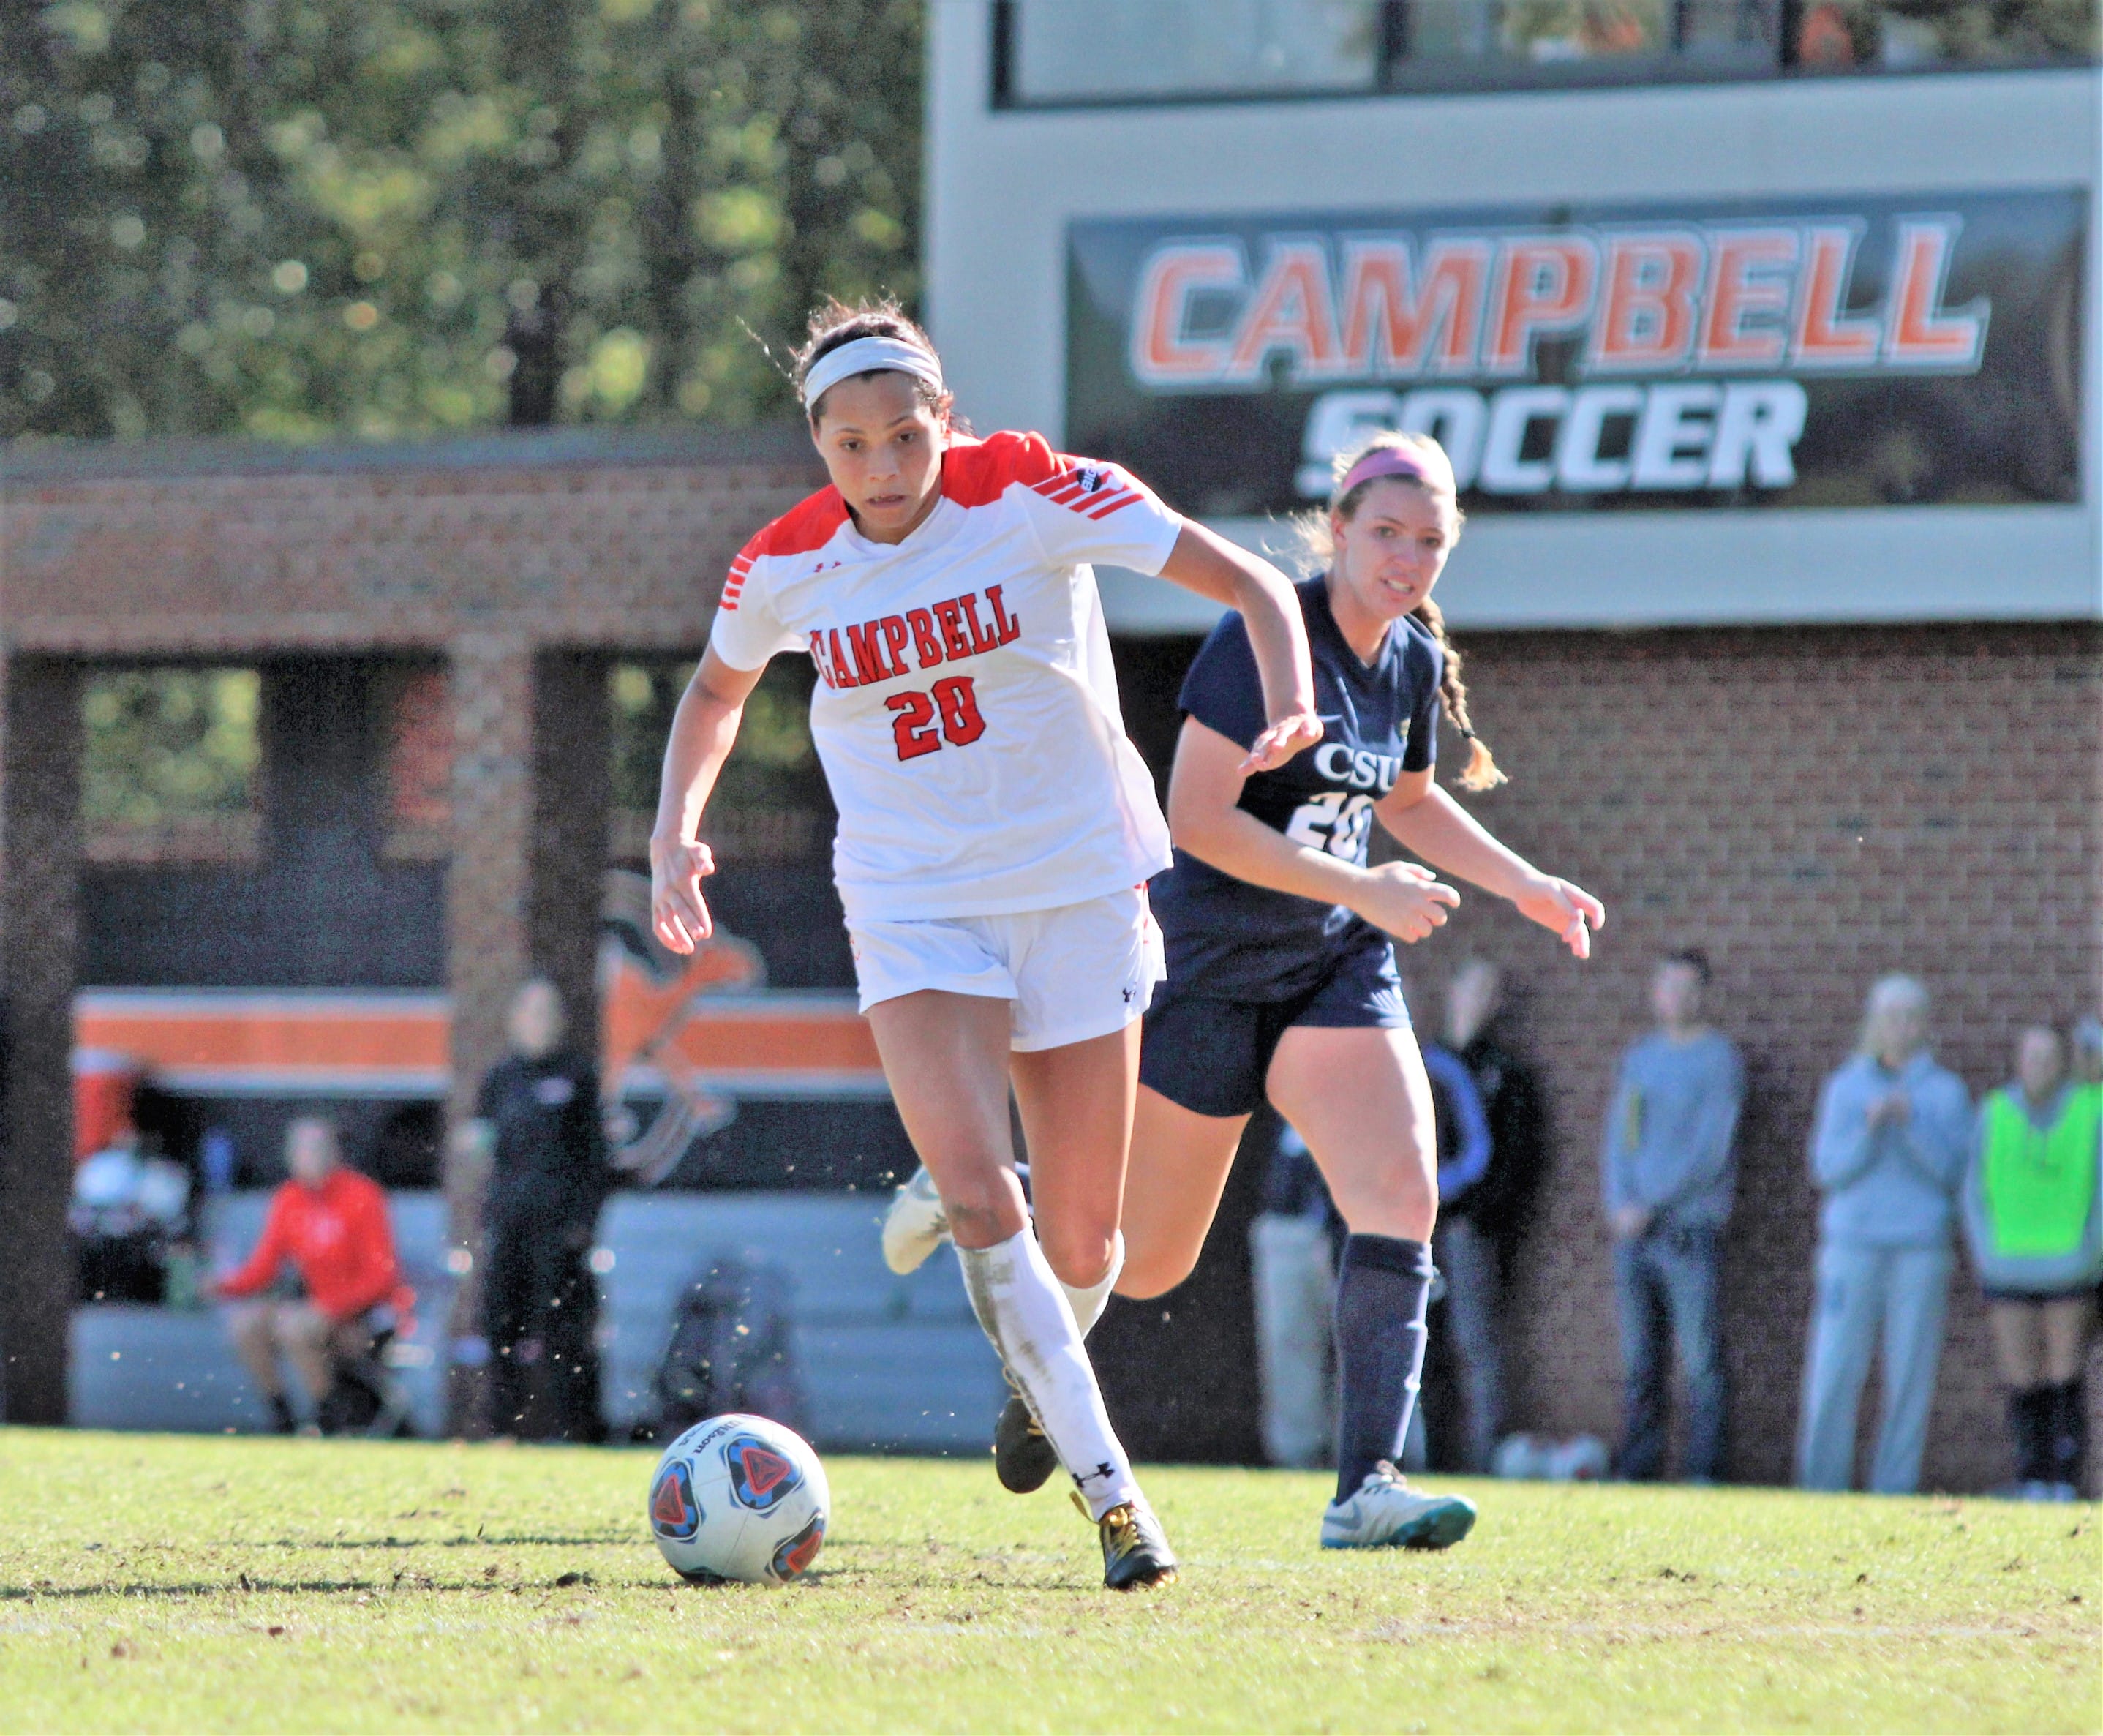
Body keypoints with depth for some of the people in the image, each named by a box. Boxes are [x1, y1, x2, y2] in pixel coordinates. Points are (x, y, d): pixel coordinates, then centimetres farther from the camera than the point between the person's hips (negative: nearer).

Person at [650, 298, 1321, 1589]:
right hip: (912, 904, 1)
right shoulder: (787, 567, -3)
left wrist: (1293, 706, -31)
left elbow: (1250, 583, -13)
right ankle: (1107, 1484, -18)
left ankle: (1046, 1372, 40)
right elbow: (719, 688, 19)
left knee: (1081, 1244, 3)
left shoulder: (1032, 495, -12)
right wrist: (677, 829, 3)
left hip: (1080, 887, -1)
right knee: (979, 1194, -22)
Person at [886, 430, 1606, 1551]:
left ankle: (1365, 1488, -20)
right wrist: (1361, 889, -25)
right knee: (1143, 1265, 5)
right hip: (1208, 969, -6)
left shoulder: (1416, 662, 5)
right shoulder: (1266, 638, -19)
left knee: (1401, 1193, -18)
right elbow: (1197, 818, -23)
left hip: (1335, 970, 6)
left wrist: (1525, 887, 16)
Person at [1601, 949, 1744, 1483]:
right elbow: (1618, 1137, 15)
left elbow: (1711, 1149, -8)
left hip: (1690, 1232, -6)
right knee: (1640, 1363, 7)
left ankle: (1705, 1473, -7)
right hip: (1632, 1230, 6)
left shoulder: (1719, 1058, -1)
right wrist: (1619, 1203, -1)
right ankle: (1637, 1468, 10)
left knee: (1702, 1362, -7)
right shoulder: (1638, 1056, 17)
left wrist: (1650, 1206, -11)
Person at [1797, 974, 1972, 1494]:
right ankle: (1821, 1485, -1)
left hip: (1920, 1250, 0)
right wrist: (1869, 1129, -14)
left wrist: (1911, 1124, -16)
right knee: (1834, 1372, -6)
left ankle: (1895, 1486, 2)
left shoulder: (1947, 1092, 6)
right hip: (1852, 1242, 0)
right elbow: (1829, 1168, 3)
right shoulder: (1844, 1088, 9)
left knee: (1911, 1373, -3)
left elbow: (1951, 1170, -2)